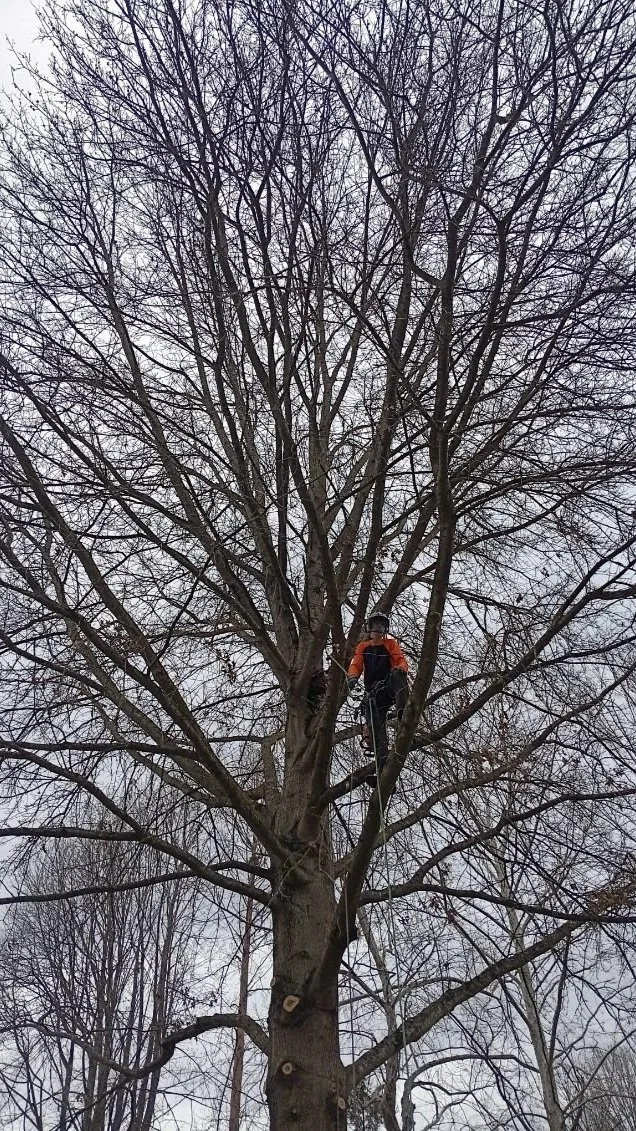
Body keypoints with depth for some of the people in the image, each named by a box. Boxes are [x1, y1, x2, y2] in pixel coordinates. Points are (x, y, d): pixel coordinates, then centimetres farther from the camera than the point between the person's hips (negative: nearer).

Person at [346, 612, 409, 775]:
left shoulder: (390, 643, 14)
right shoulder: (363, 647, 19)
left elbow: (402, 661, 3)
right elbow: (356, 665, 11)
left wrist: (400, 669, -22)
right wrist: (352, 677, -13)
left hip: (389, 687, -2)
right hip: (372, 692, 3)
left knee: (396, 676, -36)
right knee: (375, 727, -10)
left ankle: (403, 711, -51)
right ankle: (382, 761, -11)